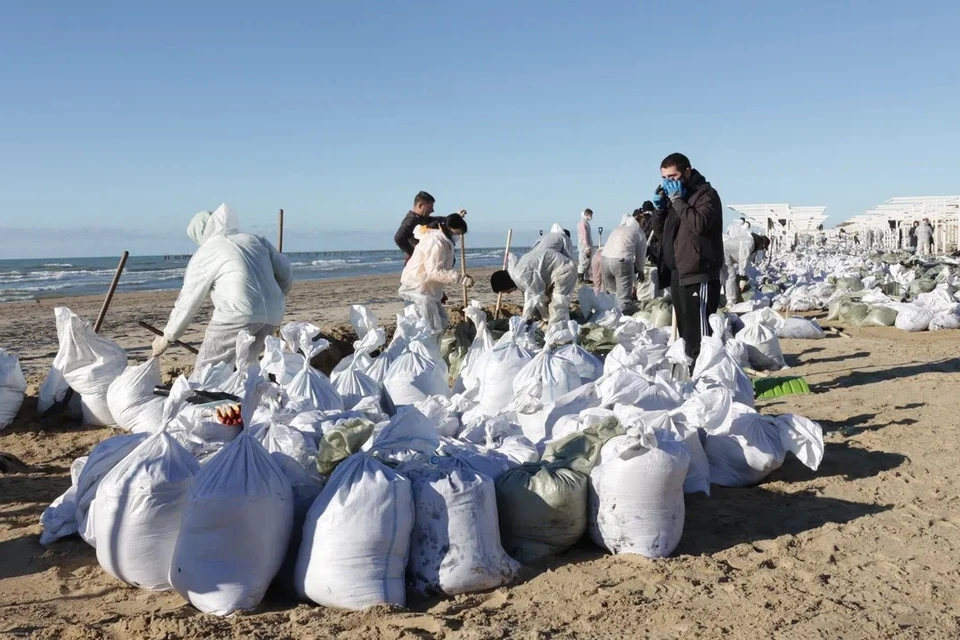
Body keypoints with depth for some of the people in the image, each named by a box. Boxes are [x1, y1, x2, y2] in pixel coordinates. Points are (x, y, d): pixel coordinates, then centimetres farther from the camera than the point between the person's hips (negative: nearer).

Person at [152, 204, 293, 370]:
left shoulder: (203, 256, 6)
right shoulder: (256, 240, 19)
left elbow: (188, 302, 10)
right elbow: (285, 271, 20)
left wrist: (167, 337, 22)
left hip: (238, 315, -6)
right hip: (273, 315, 6)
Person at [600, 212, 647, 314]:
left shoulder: (617, 229, 30)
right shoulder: (639, 233, 13)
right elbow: (641, 256, 18)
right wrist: (640, 271, 38)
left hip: (605, 259, 6)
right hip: (621, 261, -5)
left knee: (611, 292, 21)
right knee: (624, 298, -3)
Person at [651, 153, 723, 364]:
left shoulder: (706, 194, -6)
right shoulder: (673, 195, 18)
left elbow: (700, 223, -24)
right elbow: (659, 231, 20)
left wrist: (678, 200, -17)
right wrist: (660, 208, 3)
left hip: (699, 275, -9)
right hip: (677, 274, 9)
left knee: (700, 332, -12)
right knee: (685, 330, 14)